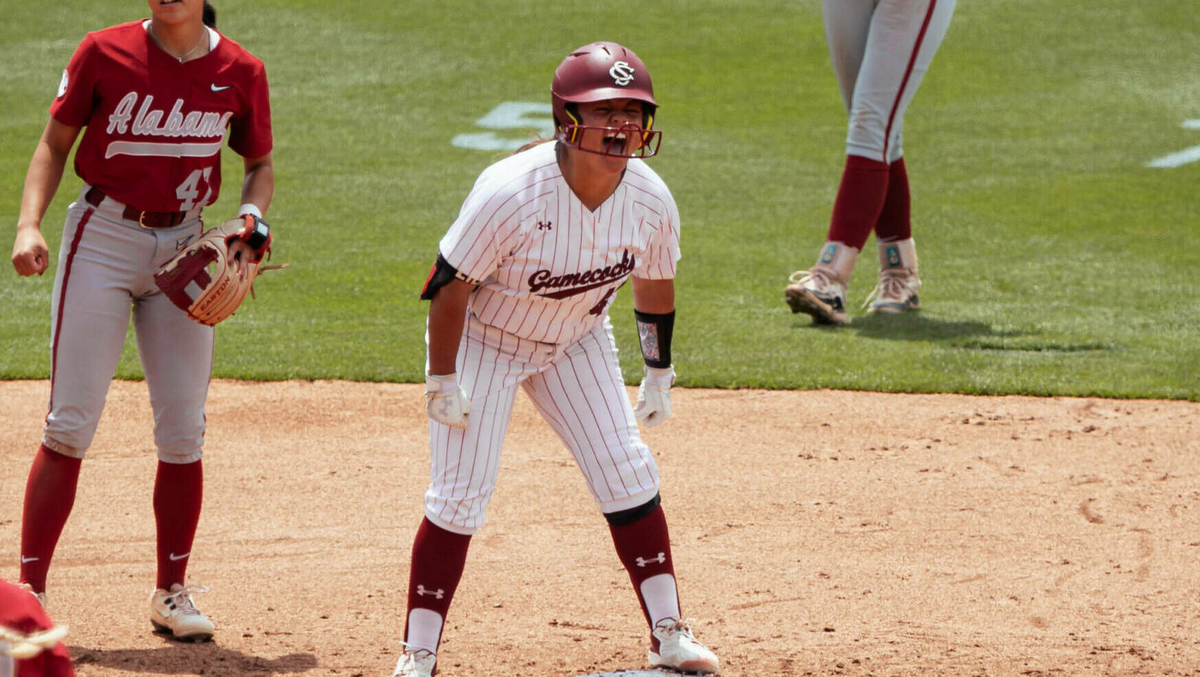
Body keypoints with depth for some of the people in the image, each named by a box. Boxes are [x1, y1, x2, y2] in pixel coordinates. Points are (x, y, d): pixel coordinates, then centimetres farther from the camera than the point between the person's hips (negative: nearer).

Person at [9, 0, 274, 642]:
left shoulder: (240, 72, -1)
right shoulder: (105, 53, -6)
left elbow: (260, 165, 12)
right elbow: (55, 143, 1)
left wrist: (248, 217, -9)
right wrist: (29, 225, -13)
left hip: (185, 250, 2)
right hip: (102, 239, -2)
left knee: (182, 432, 3)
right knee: (70, 425, -6)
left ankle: (171, 592, 17)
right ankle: (29, 589, -3)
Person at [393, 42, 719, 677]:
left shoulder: (650, 200, -19)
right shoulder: (510, 192, -34)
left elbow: (654, 287, 1)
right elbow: (450, 284, -23)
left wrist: (659, 373, 10)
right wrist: (442, 380, -20)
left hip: (575, 342, 4)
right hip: (481, 339, -4)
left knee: (628, 476, -2)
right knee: (458, 495, -8)